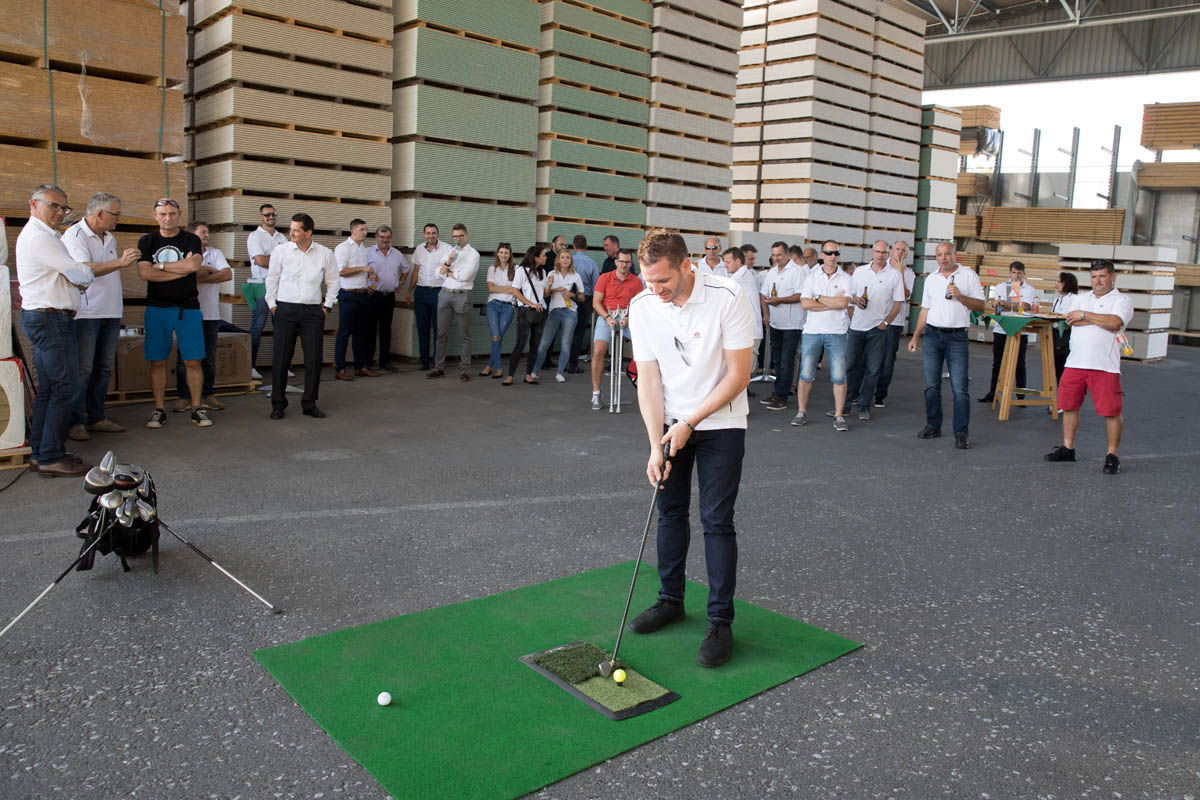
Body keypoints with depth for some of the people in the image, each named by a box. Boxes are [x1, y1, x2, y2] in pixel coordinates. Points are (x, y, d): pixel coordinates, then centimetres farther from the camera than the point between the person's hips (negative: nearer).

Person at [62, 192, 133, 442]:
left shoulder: (110, 238, 16)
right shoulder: (75, 235, -8)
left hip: (111, 313, 8)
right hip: (86, 314, -8)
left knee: (104, 368, 9)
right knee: (83, 369, -5)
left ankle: (96, 418, 16)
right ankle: (75, 421, 2)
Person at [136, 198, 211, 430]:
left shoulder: (191, 240, 5)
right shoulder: (147, 242, 9)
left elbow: (193, 265, -15)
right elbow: (145, 273, -6)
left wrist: (160, 266, -7)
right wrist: (182, 269, -8)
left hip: (188, 308, -1)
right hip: (157, 308, 1)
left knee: (193, 361, -1)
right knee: (157, 362, 2)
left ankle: (196, 407, 9)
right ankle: (159, 410, 10)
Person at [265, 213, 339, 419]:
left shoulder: (325, 254, 3)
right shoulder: (281, 251, 2)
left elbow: (333, 281, 15)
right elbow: (272, 279, 10)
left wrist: (327, 306, 10)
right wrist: (272, 305, 6)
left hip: (313, 311, 1)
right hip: (285, 309, -1)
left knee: (314, 359, 1)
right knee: (281, 358, 0)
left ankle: (309, 404, 13)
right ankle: (278, 405, 11)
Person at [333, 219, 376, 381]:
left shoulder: (363, 249, 18)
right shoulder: (342, 248, -5)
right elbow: (341, 271, -16)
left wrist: (371, 275, 9)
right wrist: (363, 268, -17)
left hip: (364, 294, 8)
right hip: (348, 295, -7)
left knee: (362, 332, 10)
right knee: (344, 332, -6)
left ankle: (361, 366, 17)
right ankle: (339, 369, -3)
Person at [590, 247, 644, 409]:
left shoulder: (636, 281, 8)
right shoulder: (605, 278, 6)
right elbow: (596, 302, 1)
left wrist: (628, 318, -16)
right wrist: (608, 317, -14)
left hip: (627, 319, 1)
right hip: (606, 317, -1)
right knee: (598, 351, -21)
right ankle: (595, 393, -12)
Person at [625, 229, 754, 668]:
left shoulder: (727, 298, -21)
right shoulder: (642, 307, -9)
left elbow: (738, 375, -17)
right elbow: (648, 378, -8)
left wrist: (690, 423, -18)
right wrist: (655, 445, -16)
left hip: (721, 422, -4)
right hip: (670, 423, 4)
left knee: (717, 520, -5)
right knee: (669, 512, 11)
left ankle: (720, 621, 6)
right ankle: (670, 599, 29)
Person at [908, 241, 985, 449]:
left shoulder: (969, 276, 2)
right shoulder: (931, 279, 14)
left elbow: (980, 305, 0)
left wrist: (960, 296, -16)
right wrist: (915, 336, 13)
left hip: (957, 337, -4)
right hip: (932, 335, 4)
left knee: (959, 388, -7)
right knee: (931, 385, 7)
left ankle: (961, 433, -4)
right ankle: (933, 426, 17)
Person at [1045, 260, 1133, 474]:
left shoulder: (1122, 301, 4)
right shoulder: (1080, 298, 17)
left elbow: (1115, 322, -15)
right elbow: (1071, 320, -1)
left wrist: (1085, 315, -7)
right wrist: (1102, 322, -7)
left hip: (1105, 366, -4)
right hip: (1075, 362, 5)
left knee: (1111, 411, -6)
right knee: (1069, 406, 9)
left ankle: (1112, 455, 5)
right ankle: (1068, 448, 22)